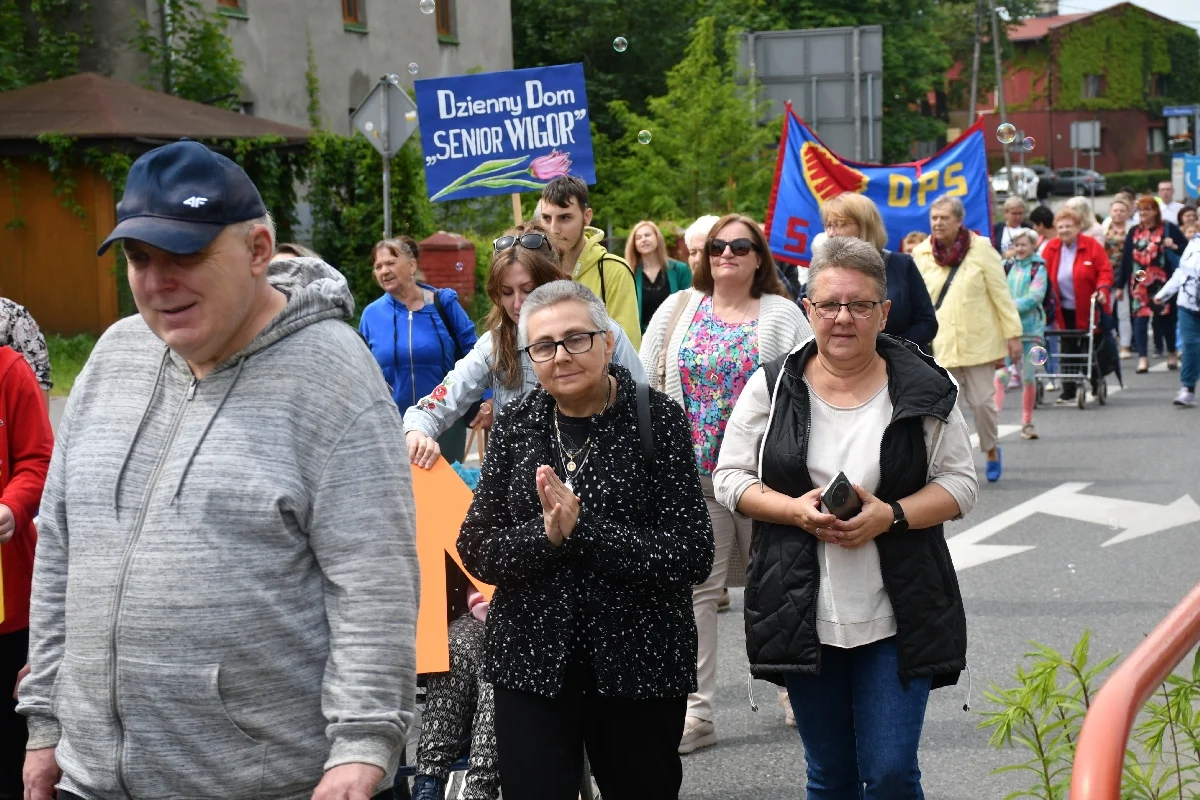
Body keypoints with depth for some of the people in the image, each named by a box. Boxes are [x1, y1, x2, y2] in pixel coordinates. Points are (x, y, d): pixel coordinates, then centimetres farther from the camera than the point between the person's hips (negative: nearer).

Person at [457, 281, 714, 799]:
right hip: (530, 663, 2)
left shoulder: (657, 419, -6)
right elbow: (476, 551, 1)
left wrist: (583, 529, -21)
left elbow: (692, 555, -13)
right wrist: (544, 535, -19)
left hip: (640, 666, -2)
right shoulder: (515, 427, 4)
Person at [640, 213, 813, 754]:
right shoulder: (677, 311, 9)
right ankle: (696, 712, 4)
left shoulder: (783, 316, 3)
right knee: (695, 587, 1)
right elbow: (645, 384, 9)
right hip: (692, 473, 2)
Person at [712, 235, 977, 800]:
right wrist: (794, 509, -14)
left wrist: (891, 515, -16)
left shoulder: (923, 388, -1)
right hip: (804, 617, 2)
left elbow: (960, 483, 2)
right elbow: (731, 478, 4)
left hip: (895, 618, -1)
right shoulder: (772, 387, 2)